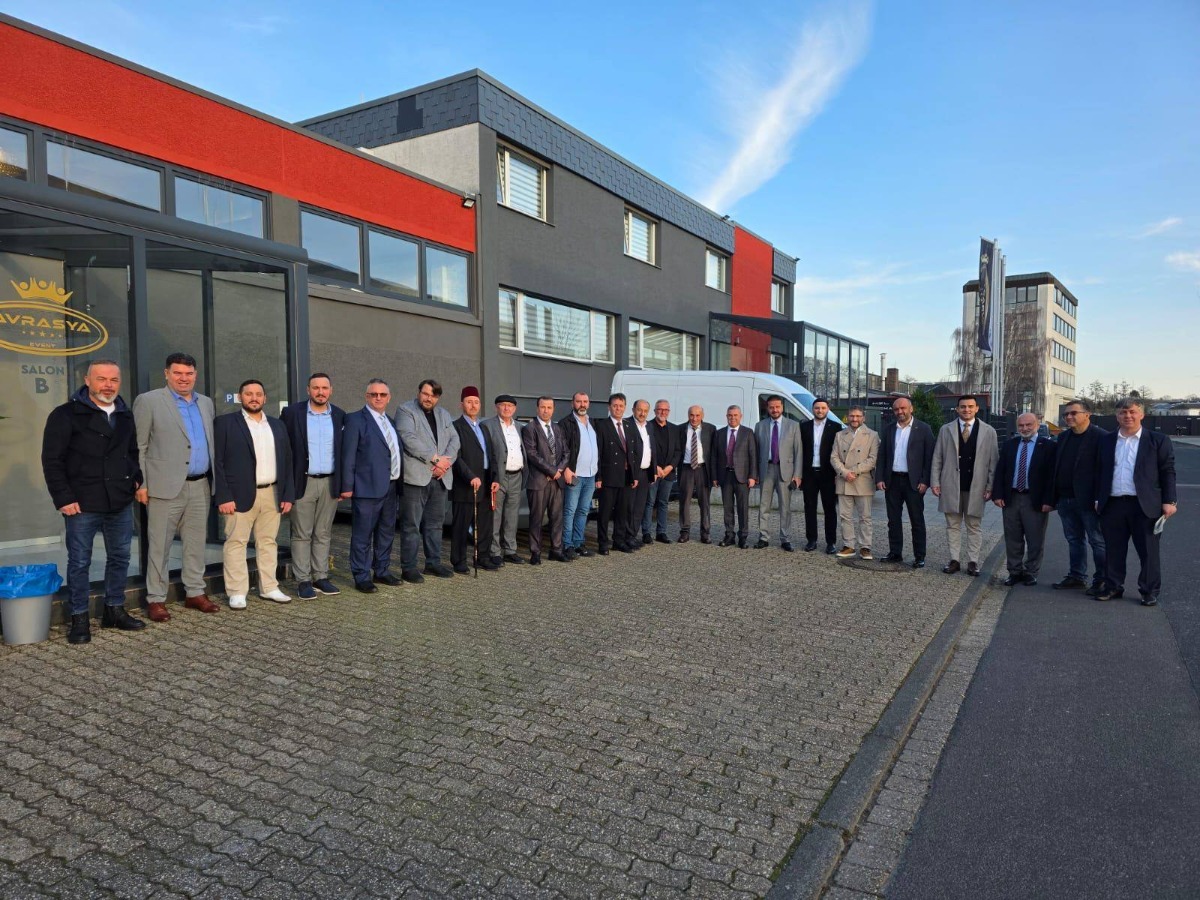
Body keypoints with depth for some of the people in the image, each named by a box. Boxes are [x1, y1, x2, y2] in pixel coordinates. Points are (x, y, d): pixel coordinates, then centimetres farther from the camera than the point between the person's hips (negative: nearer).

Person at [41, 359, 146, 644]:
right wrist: (64, 498, -12)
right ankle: (79, 618, 13)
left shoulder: (125, 416, 12)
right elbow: (52, 460, -6)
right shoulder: (66, 415, -5)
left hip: (121, 503, 5)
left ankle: (115, 610, 25)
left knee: (120, 558, 12)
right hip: (83, 504, -5)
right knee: (79, 562, 3)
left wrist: (136, 478, 11)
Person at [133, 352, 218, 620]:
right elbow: (138, 447, -4)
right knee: (159, 545, 1)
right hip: (166, 486, -5)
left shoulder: (206, 403, 14)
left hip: (201, 486, 5)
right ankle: (155, 599, 10)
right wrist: (141, 484, -9)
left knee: (196, 543, 11)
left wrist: (214, 480, 12)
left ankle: (195, 593, 21)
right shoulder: (149, 401, -2)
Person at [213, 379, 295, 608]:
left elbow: (287, 462, 13)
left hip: (272, 494, 4)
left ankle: (269, 588, 18)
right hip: (240, 495, -4)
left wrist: (288, 494, 6)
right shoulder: (225, 423, 0)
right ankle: (237, 593, 7)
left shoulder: (277, 425, 14)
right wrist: (223, 497, -12)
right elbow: (217, 462, -5)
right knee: (236, 543, 0)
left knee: (268, 542, 10)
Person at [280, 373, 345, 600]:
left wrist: (344, 483, 5)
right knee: (302, 534, 2)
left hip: (330, 483, 3)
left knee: (323, 534, 9)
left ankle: (321, 577, 16)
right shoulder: (292, 412, -2)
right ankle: (303, 581, 8)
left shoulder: (340, 416, 6)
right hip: (303, 482, -3)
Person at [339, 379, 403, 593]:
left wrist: (399, 481, 11)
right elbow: (348, 455, -9)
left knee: (386, 533, 14)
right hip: (367, 487, -7)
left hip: (391, 487, 7)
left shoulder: (391, 422, 16)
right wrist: (347, 486, -13)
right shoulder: (355, 420, -5)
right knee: (362, 535, -1)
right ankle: (362, 577, 8)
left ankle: (382, 571, 26)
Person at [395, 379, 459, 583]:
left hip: (440, 478, 6)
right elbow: (409, 438, -14)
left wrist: (446, 460, -8)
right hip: (416, 477, -6)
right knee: (411, 524, -3)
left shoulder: (444, 415, 19)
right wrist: (435, 458, -14)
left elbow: (454, 440, 11)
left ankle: (433, 562, 22)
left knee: (435, 523, 12)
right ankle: (408, 567, 4)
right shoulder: (405, 411, -1)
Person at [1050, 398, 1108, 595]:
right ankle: (1077, 577, 25)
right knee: (1074, 540, 15)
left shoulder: (1100, 437, -10)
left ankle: (1102, 580, 11)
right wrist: (1053, 497, 11)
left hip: (1088, 500, -7)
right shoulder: (1063, 437, 12)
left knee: (1098, 541, 3)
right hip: (1065, 499, 7)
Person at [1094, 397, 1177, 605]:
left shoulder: (1158, 440, 2)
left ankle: (1150, 592, 16)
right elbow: (1100, 472, 14)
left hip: (1145, 506, -3)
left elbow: (1168, 472, 0)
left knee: (1148, 552, 5)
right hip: (1112, 505, 3)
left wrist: (1169, 501, -7)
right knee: (1113, 551, 9)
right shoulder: (1106, 441, 11)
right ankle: (1113, 587, 20)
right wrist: (1098, 499, 10)